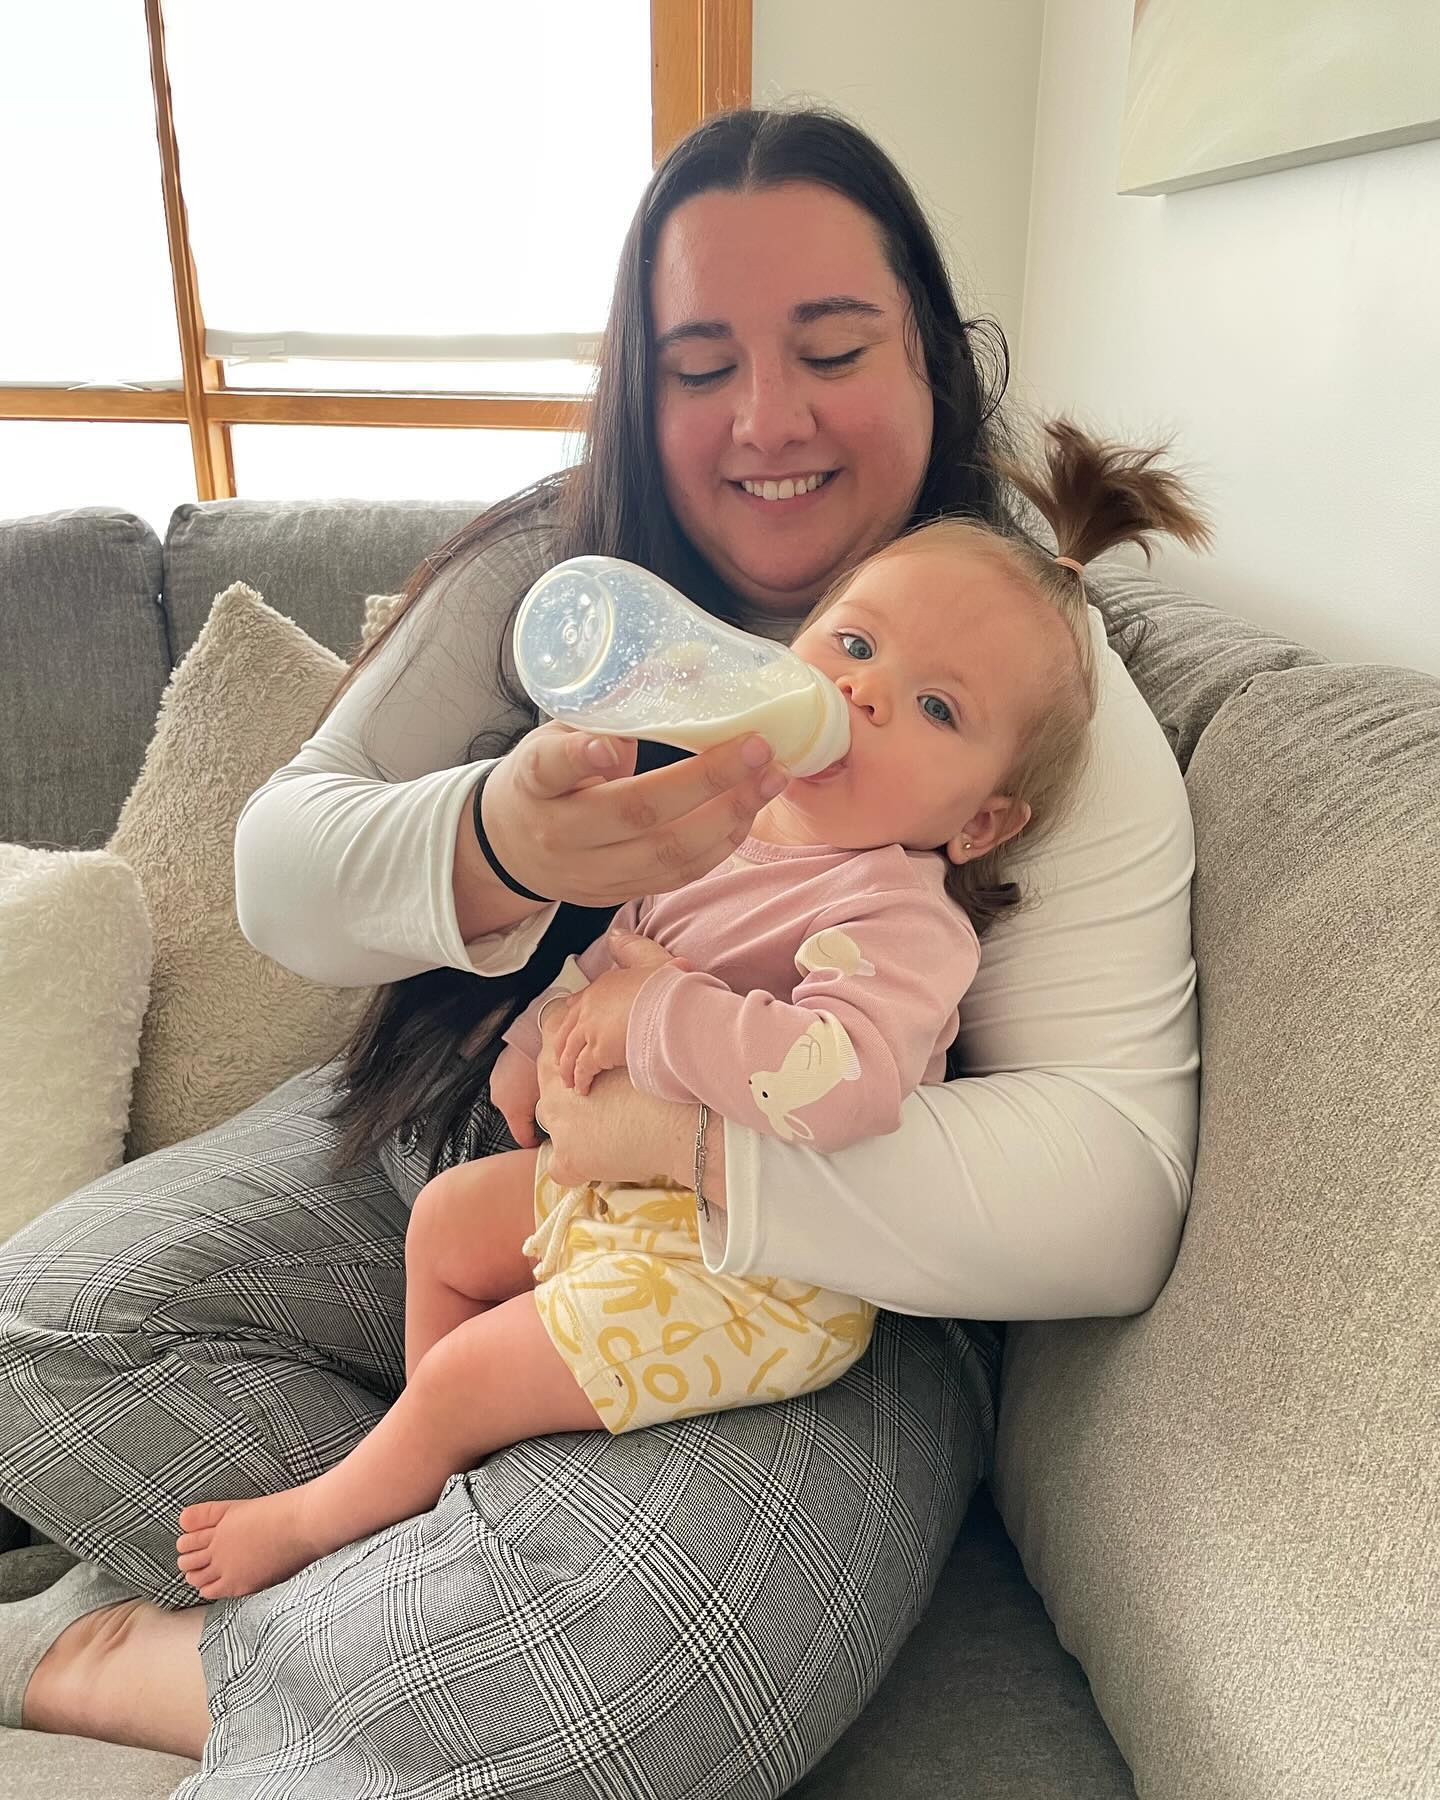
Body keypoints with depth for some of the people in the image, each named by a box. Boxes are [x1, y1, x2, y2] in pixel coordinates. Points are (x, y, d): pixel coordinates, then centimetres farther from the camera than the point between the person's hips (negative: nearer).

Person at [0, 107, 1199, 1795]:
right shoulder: (544, 569, -2)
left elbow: (1111, 1194, -22)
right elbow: (278, 865, -8)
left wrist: (695, 1134, -33)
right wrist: (495, 848, -31)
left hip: (818, 1290, -3)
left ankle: (145, 1662, 0)